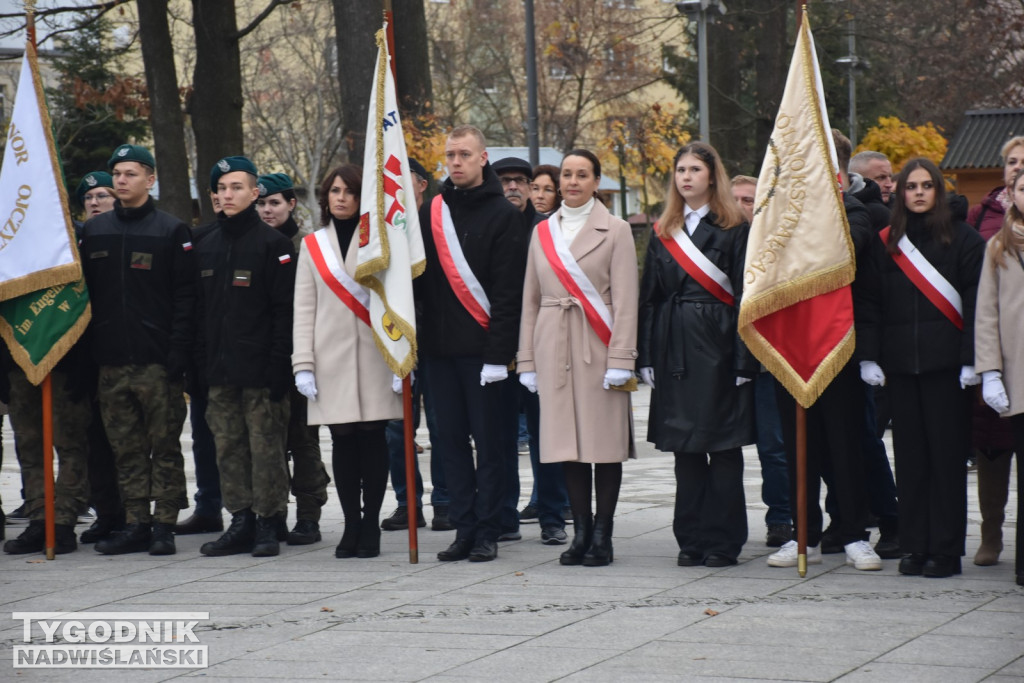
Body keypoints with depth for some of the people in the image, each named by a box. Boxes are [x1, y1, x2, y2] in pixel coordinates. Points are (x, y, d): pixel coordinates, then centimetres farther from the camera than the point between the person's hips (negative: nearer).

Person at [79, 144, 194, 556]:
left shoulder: (172, 231, 1)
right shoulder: (92, 231, 13)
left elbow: (185, 297, -3)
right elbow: (83, 291, 15)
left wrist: (178, 353, -12)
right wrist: (86, 350, 5)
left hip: (158, 362, -4)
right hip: (111, 361, 4)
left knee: (164, 445, -1)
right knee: (126, 448, 6)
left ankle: (164, 526, 3)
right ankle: (136, 524, 11)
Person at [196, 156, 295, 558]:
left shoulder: (273, 244, -3)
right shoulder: (206, 248, 16)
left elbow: (285, 309, -7)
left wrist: (278, 363, -14)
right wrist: (200, 361, 11)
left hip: (260, 369, -6)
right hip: (219, 372, 6)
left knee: (266, 447, -4)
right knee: (228, 448, 7)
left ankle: (269, 525, 2)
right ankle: (241, 522, 13)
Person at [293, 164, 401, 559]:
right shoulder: (312, 245, 12)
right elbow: (304, 309, 9)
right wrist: (303, 364, -1)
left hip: (374, 357, -2)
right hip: (331, 359, 2)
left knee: (372, 438, -3)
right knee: (343, 441, 0)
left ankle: (371, 526, 4)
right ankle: (351, 525, 6)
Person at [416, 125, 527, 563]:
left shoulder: (503, 215, -2)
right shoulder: (431, 212, 12)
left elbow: (508, 291, -8)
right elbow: (418, 277, 14)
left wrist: (498, 354, -14)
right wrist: (415, 337, 3)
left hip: (483, 350, -5)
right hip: (440, 348, 5)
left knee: (489, 441, 0)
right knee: (451, 440, 6)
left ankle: (487, 532, 5)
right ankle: (464, 529, 12)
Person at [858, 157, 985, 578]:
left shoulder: (963, 240, 2)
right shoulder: (885, 244, 11)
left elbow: (975, 303, -3)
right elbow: (868, 304, 10)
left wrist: (970, 359, -10)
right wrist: (868, 356, 0)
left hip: (945, 364, -3)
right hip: (900, 365, 3)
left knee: (946, 453, -2)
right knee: (909, 455, 5)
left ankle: (946, 549, 3)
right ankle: (914, 546, 11)